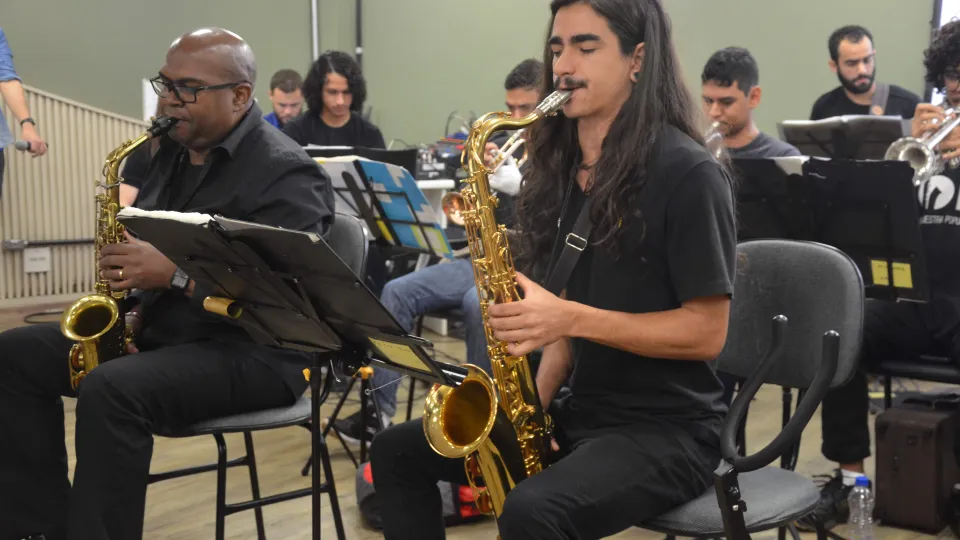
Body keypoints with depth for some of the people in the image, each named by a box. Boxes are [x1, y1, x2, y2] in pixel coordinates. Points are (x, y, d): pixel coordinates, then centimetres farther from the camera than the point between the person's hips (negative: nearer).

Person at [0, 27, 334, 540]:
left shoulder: (286, 174, -16)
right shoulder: (173, 151, 11)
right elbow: (147, 248, 19)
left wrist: (176, 273, -29)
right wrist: (134, 310, -1)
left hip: (252, 350, -9)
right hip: (163, 329, 9)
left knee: (111, 389, -33)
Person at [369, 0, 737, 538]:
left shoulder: (688, 174, -14)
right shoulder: (564, 167, 9)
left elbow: (708, 331, -16)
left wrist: (570, 319, -24)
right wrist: (534, 401, -3)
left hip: (670, 428, -8)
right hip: (579, 412, 8)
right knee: (396, 451, 4)